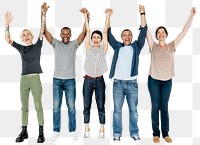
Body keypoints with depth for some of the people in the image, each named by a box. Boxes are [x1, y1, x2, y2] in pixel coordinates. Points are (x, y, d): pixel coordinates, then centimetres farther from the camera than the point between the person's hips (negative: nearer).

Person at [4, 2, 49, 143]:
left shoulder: (37, 46, 4)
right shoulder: (21, 48, 11)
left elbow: (42, 31, -5)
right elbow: (7, 39, 6)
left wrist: (43, 14, -13)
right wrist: (7, 24, -4)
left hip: (35, 78, -3)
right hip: (24, 79, 4)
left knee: (38, 105, 0)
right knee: (24, 106, 9)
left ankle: (41, 132, 5)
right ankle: (24, 131, 17)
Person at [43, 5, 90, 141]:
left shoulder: (74, 44, 3)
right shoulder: (56, 43, 5)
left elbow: (84, 32, -8)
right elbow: (45, 31, -3)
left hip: (70, 80, -1)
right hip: (57, 80, 1)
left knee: (71, 107, 5)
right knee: (56, 107, 6)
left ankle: (73, 130, 17)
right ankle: (56, 131, 17)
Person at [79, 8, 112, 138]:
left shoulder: (103, 49, 2)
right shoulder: (88, 48, 4)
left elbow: (105, 31, -3)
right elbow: (87, 31, 1)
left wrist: (108, 15, -6)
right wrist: (85, 15, 0)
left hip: (99, 80, -1)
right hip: (88, 80, 1)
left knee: (101, 106, 6)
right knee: (86, 106, 7)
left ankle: (102, 129, 16)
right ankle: (86, 128, 19)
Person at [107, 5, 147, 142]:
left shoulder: (136, 47, 8)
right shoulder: (117, 46, 10)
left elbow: (143, 31, 1)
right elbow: (108, 34, 6)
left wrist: (142, 14, -5)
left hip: (132, 83, 0)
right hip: (118, 83, 0)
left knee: (133, 110, 7)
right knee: (117, 110, 6)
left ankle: (134, 133, 18)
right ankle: (117, 133, 15)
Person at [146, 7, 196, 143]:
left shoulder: (172, 46, 2)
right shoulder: (153, 46, -1)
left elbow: (185, 31, -2)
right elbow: (146, 30, -8)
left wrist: (192, 15, -5)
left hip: (167, 81, 1)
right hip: (153, 80, -1)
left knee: (164, 107, 8)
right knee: (155, 107, 5)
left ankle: (165, 133, 19)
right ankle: (156, 133, 16)